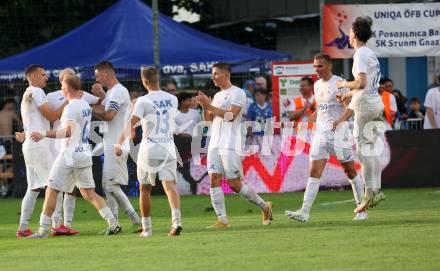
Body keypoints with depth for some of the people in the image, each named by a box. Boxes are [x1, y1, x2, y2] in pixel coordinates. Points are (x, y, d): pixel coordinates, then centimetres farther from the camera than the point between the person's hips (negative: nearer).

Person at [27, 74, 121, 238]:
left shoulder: (71, 107, -14)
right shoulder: (86, 106, 13)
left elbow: (68, 131, -26)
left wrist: (44, 134, -33)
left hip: (70, 154, -8)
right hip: (85, 155, 8)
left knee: (52, 191, -3)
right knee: (89, 193, 12)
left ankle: (43, 229, -5)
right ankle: (113, 223, 2)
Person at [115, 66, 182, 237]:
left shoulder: (143, 101, -8)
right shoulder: (172, 99, 7)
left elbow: (131, 123, -18)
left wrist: (119, 143, -20)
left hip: (149, 148, -3)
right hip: (169, 147, 3)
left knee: (145, 189, 11)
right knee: (170, 185, -5)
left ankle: (146, 228, 14)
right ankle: (176, 220, -27)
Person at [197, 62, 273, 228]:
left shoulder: (237, 93, -5)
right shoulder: (218, 95, 20)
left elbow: (231, 115, -17)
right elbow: (208, 119, 18)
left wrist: (210, 106, -18)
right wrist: (205, 107, 0)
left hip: (231, 145, -8)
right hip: (215, 144, 8)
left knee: (235, 184, -7)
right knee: (214, 180, -5)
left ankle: (265, 207, 11)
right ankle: (222, 220, -5)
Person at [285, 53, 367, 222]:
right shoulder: (317, 85, 13)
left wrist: (340, 121, -28)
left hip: (339, 132, -6)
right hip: (320, 132, 6)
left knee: (350, 171, 4)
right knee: (314, 172, -7)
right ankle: (304, 212, -15)